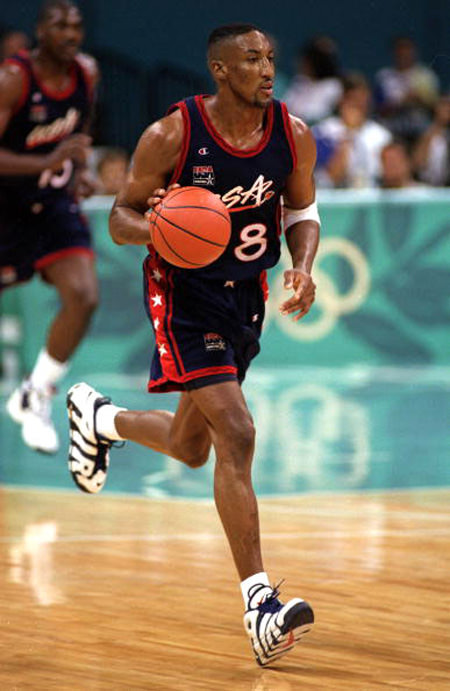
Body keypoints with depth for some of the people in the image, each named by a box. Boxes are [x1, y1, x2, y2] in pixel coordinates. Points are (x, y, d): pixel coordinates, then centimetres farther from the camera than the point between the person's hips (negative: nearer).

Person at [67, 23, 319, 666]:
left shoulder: (293, 136, -5)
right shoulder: (171, 136, -18)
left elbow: (302, 211, 10)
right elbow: (121, 217, -8)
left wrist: (303, 268, -10)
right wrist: (153, 231, -32)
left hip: (246, 296, 6)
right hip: (183, 294, -6)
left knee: (191, 449, 18)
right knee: (236, 433, -20)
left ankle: (98, 415, 50)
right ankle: (259, 603, -22)